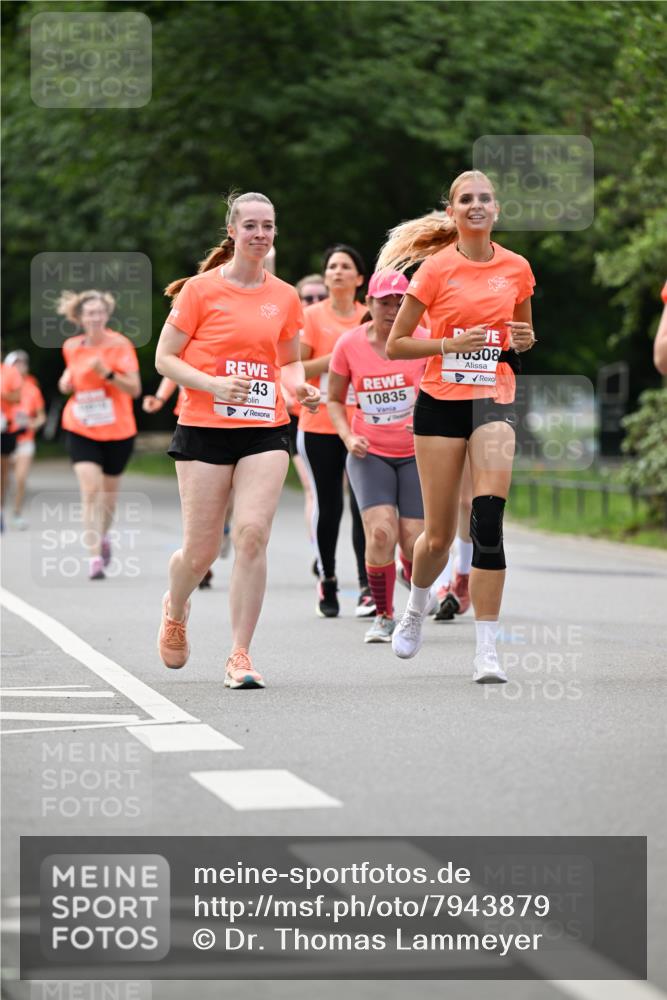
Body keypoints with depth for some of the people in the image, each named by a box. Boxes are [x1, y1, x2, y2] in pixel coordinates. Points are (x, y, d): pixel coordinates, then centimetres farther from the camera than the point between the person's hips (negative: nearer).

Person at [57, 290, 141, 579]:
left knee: (109, 492, 13)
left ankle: (103, 536, 44)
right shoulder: (72, 347, 1)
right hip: (81, 430, 1)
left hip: (117, 430, -1)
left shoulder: (120, 345, -9)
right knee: (90, 490, -16)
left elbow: (135, 389, -14)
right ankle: (95, 558, -16)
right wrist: (66, 381, -2)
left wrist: (108, 373, -28)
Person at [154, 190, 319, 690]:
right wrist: (213, 385, -17)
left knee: (253, 533, -15)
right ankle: (176, 611, 37)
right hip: (205, 429, -2)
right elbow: (165, 358, -2)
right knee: (201, 550, 1)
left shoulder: (285, 297, 8)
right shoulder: (201, 289, -3)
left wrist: (299, 386, 0)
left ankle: (240, 656, -7)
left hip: (266, 431, 2)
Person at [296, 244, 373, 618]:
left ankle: (367, 587, -12)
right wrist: (335, 358, -14)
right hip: (319, 426, -1)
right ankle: (327, 580, 22)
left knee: (364, 504, -9)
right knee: (328, 506, 4)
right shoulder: (312, 316, 2)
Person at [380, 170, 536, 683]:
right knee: (438, 535, 3)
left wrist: (525, 341, -2)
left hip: (494, 400, 1)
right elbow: (394, 344, 0)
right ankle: (417, 607, 38)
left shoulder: (517, 268, 5)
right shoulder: (436, 268, -2)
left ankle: (487, 650, -15)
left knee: (488, 519, -17)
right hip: (441, 403, -1)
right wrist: (451, 344, -15)